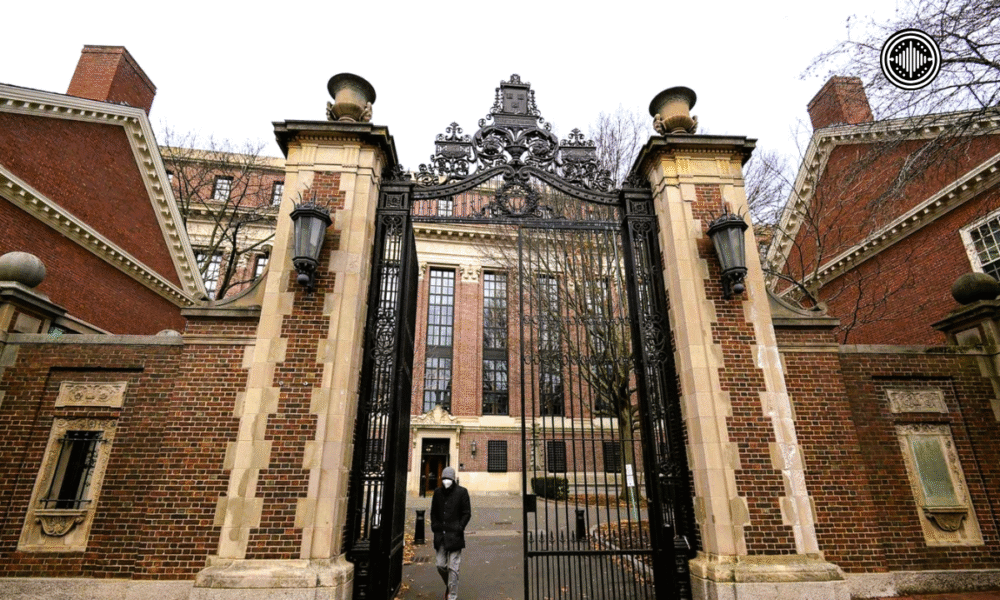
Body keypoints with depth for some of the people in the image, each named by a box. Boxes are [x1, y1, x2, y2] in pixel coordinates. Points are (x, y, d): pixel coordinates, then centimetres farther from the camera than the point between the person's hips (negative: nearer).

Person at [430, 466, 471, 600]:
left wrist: (459, 528, -10)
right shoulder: (438, 492, 7)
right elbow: (433, 512, 17)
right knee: (441, 565, 9)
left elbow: (467, 513, -2)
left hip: (454, 535, -4)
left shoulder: (461, 492, -4)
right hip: (440, 535, 4)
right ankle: (448, 585, 37)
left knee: (453, 567, -2)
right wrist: (435, 526, 4)